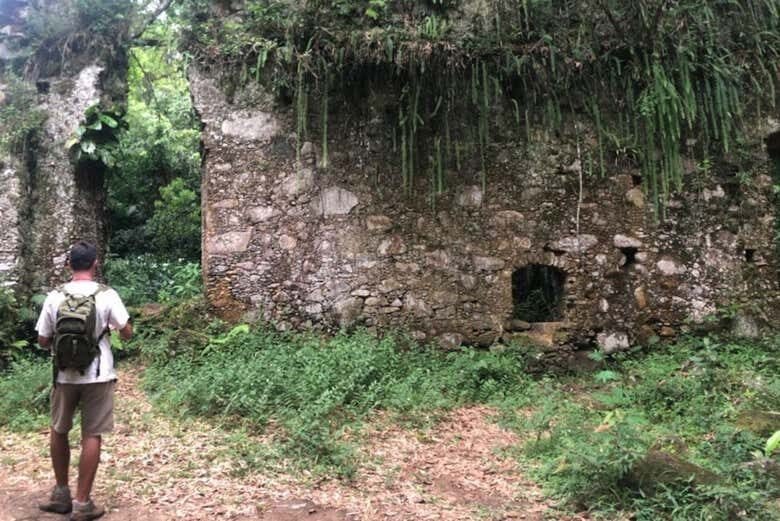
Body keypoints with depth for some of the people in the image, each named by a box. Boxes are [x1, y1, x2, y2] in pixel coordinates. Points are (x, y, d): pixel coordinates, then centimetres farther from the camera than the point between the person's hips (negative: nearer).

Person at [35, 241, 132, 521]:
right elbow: (127, 333, -5)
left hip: (64, 375, 2)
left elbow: (43, 341, 2)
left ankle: (61, 494, 30)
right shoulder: (107, 295, -10)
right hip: (97, 375, -2)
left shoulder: (55, 296, -4)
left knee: (58, 431, 21)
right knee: (91, 436, 5)